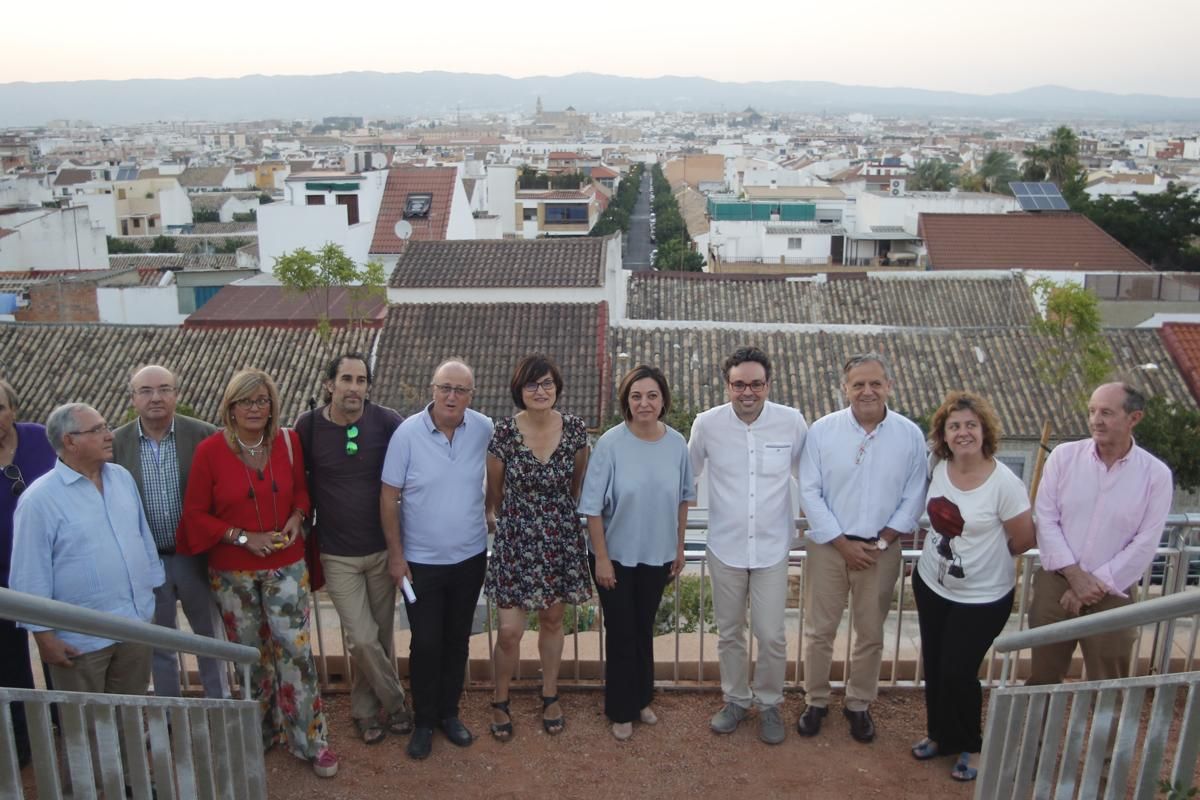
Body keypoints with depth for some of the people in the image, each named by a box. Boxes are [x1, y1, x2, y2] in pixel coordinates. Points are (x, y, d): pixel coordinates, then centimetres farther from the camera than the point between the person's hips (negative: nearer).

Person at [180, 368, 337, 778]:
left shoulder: (288, 442, -4)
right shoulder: (210, 450, -10)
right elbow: (195, 513, -5)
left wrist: (296, 518, -8)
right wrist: (244, 538, -14)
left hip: (286, 565, 1)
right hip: (233, 571, -1)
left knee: (295, 649, -2)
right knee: (250, 653, 13)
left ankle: (310, 740, 12)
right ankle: (261, 732, 34)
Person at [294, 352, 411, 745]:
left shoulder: (387, 422, -10)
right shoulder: (308, 426, -8)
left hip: (382, 548, 1)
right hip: (337, 554, -1)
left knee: (383, 633, 12)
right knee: (362, 638, -5)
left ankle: (366, 707, 35)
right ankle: (395, 703, 20)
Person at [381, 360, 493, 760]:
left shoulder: (484, 430, -9)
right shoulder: (407, 433, -15)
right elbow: (389, 497, -9)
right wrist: (395, 555, -8)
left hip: (470, 557, 3)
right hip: (420, 561, -2)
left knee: (457, 640, 16)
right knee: (425, 643, 5)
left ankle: (449, 713, 35)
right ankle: (424, 722, 26)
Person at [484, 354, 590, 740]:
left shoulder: (575, 429, -8)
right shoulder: (503, 432, -13)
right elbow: (494, 491, 2)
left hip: (561, 539, 2)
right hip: (516, 539, -2)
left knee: (552, 620, 17)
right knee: (509, 631, 0)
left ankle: (550, 696, 38)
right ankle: (500, 702, 26)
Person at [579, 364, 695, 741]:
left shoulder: (677, 443, -7)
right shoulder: (611, 443, -18)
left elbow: (683, 498, 6)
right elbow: (593, 505, -14)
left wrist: (679, 548, 9)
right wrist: (601, 558, -13)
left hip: (657, 555, 3)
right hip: (616, 555, -3)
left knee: (644, 628, 18)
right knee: (620, 632, 9)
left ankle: (642, 699, 39)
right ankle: (621, 711, 28)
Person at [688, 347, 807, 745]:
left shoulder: (792, 422, -9)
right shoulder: (707, 424, -9)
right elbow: (687, 475, 8)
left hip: (772, 547, -1)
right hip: (725, 547, 1)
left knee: (772, 636, 3)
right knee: (729, 633, 15)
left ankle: (769, 704, 29)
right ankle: (735, 700, 36)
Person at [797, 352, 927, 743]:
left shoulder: (910, 436, -4)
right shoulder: (822, 430, -8)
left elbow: (912, 500, 0)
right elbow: (810, 492, -7)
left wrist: (881, 542, -9)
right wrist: (843, 543, -11)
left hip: (881, 550, 1)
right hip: (828, 546, -1)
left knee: (871, 633, 13)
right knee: (819, 630, 8)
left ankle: (859, 704, 32)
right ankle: (815, 701, 27)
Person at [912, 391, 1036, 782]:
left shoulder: (1004, 483, -22)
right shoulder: (940, 468, -5)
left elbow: (1025, 539, -12)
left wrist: (985, 554, 1)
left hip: (982, 596, -5)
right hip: (931, 583, 5)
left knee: (958, 671, 0)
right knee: (933, 666, 15)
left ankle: (969, 746, 25)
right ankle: (939, 734, 37)